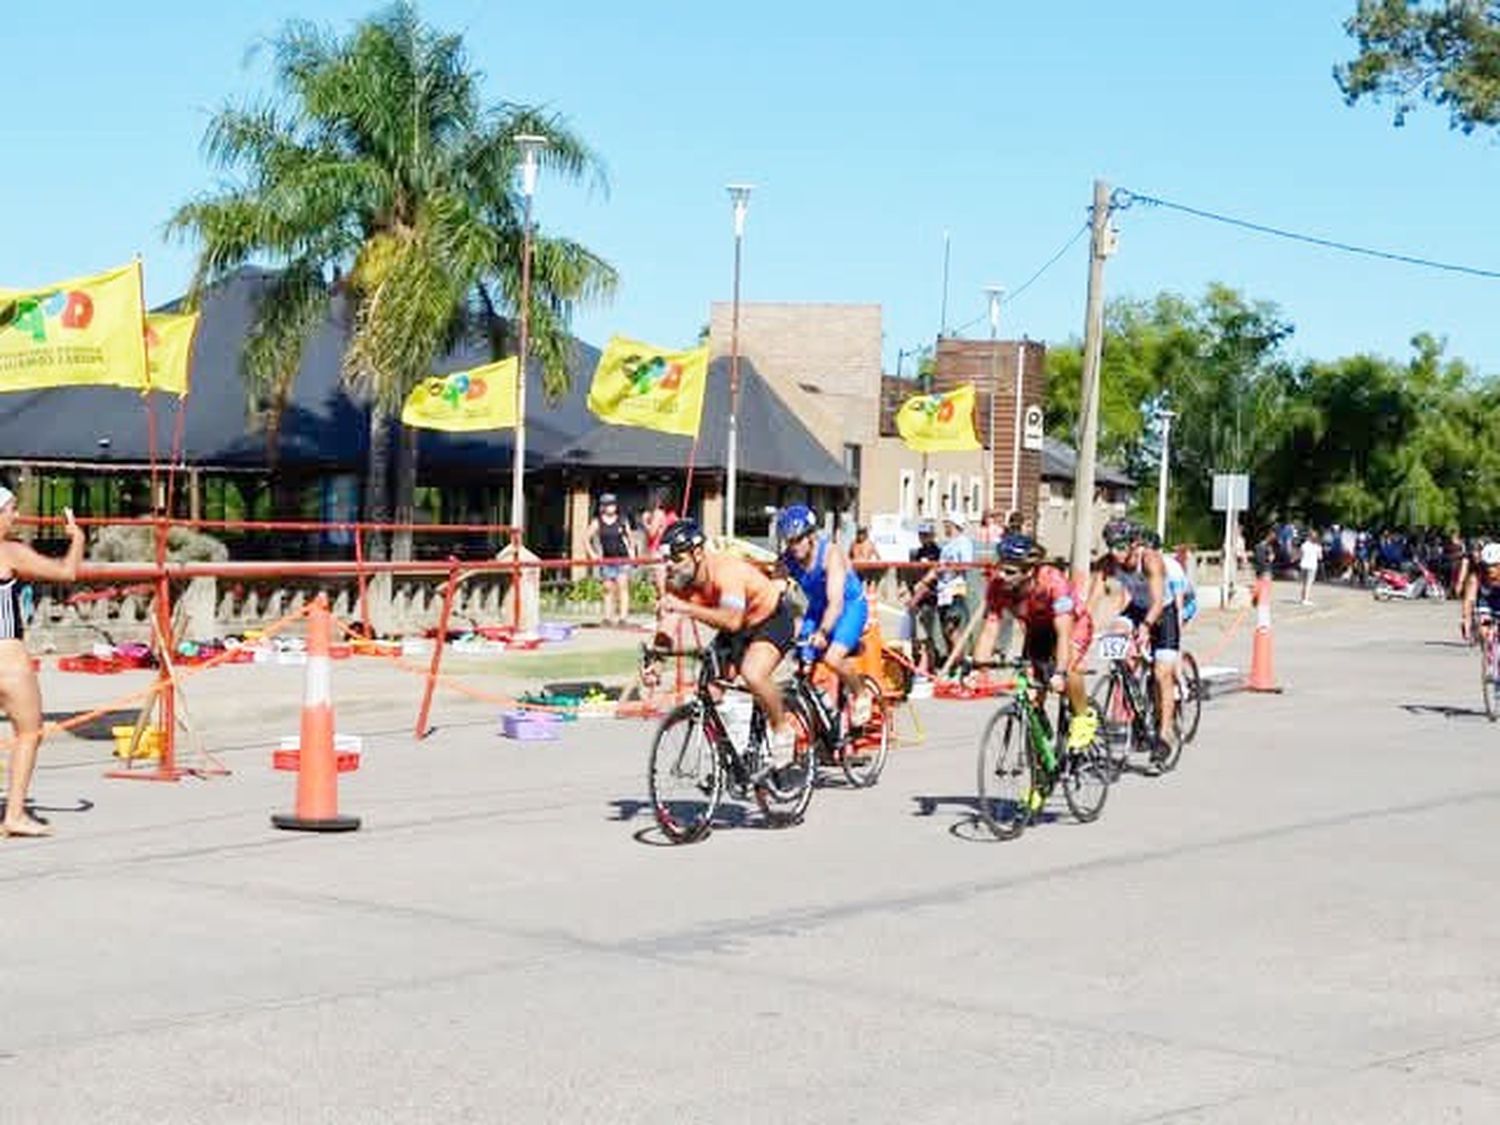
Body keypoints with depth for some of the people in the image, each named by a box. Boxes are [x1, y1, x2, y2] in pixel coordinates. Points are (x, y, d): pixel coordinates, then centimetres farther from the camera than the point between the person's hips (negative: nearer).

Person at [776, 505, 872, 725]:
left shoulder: (830, 553, -29)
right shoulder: (788, 559, -16)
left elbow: (835, 601, -37)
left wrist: (822, 632, -50)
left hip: (850, 605, -5)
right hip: (817, 608, 5)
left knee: (833, 658, -25)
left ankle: (861, 695, 1)